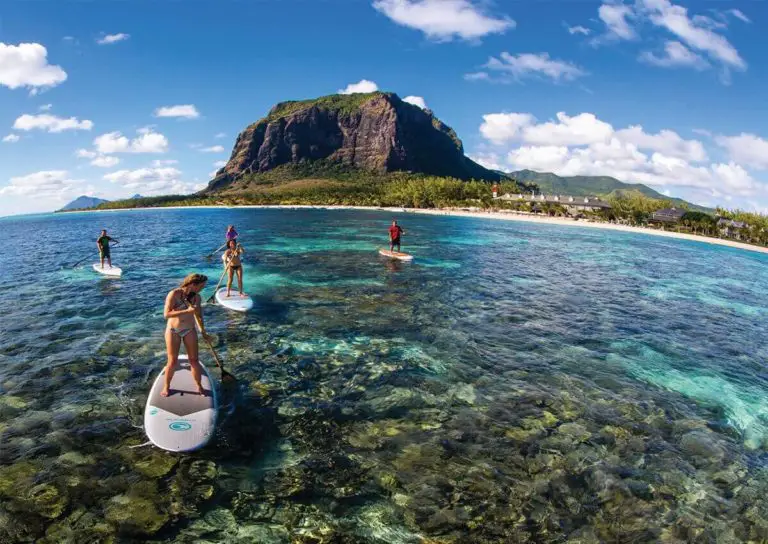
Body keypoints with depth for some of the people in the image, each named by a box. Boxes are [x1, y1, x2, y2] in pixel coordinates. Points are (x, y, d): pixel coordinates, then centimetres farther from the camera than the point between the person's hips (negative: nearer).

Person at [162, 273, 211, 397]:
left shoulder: (197, 297, -3)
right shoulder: (174, 294, -17)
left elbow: (199, 315, 11)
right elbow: (166, 314, -25)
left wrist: (203, 332, 16)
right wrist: (187, 311, -31)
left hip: (190, 331, 3)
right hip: (173, 331, -3)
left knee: (194, 360, 5)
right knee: (173, 361, 3)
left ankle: (199, 387, 20)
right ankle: (166, 387, 25)